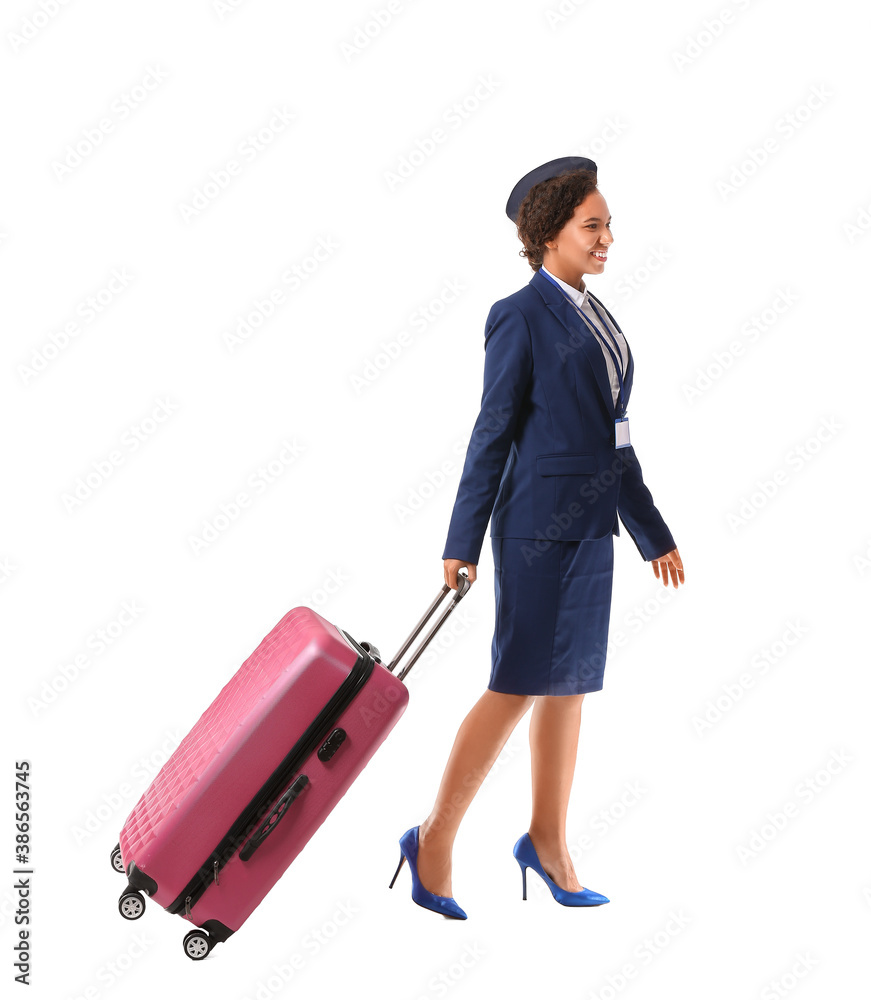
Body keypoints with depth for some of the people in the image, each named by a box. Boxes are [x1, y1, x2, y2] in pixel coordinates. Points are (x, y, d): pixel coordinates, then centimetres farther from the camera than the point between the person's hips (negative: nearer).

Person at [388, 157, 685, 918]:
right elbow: (494, 431, -9)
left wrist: (653, 533, 17)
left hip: (591, 521, 8)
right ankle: (435, 839, 8)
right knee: (518, 686, -5)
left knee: (569, 683, 12)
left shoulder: (595, 316, 15)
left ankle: (548, 840, 24)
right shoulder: (521, 316, -8)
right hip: (540, 521, -8)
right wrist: (462, 542, -10)